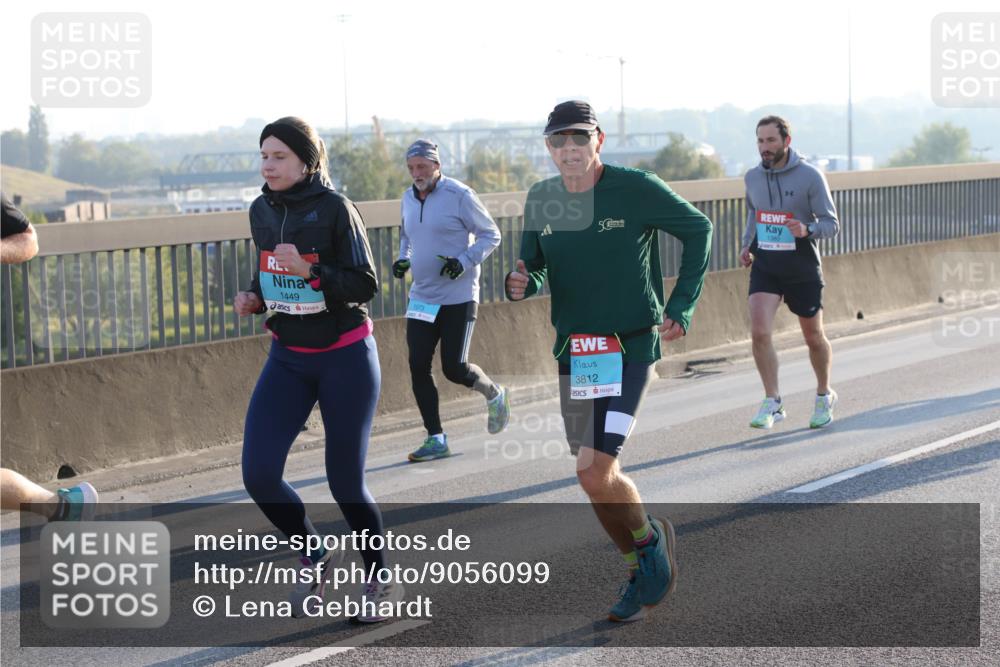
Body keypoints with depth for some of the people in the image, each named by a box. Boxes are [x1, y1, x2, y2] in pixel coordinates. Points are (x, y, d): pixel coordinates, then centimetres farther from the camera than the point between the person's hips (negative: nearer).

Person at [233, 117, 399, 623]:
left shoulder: (334, 208, -14)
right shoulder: (261, 210, 3)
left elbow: (365, 285, -16)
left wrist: (310, 270, -29)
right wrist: (254, 298, -2)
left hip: (345, 357, -5)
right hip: (287, 358, 5)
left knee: (345, 481, -1)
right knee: (258, 473, -9)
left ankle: (380, 578, 23)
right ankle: (314, 558, 16)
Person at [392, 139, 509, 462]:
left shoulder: (460, 195, -11)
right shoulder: (408, 199, 9)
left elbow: (491, 234, -7)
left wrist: (464, 261, -20)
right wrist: (403, 259, 6)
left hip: (458, 298, -6)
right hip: (421, 298, 6)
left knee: (454, 368, -6)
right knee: (418, 366, -3)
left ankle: (494, 394, 26)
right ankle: (436, 439, 5)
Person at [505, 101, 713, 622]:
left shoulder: (636, 189, -10)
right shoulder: (542, 200, 3)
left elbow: (698, 230, 2)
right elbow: (536, 268, 13)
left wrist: (681, 307, -3)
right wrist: (521, 285, -12)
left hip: (630, 349, -5)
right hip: (572, 352, 5)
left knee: (594, 473, -17)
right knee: (596, 477, 11)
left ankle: (649, 540, 13)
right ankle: (643, 572, 32)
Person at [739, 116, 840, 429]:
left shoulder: (810, 176, -11)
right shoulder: (752, 177, 3)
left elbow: (831, 224, -10)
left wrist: (807, 230, -30)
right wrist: (747, 244, 9)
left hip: (803, 269, -2)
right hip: (764, 266, 2)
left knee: (814, 337, 11)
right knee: (759, 332, -17)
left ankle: (824, 395, 35)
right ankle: (773, 403, -8)